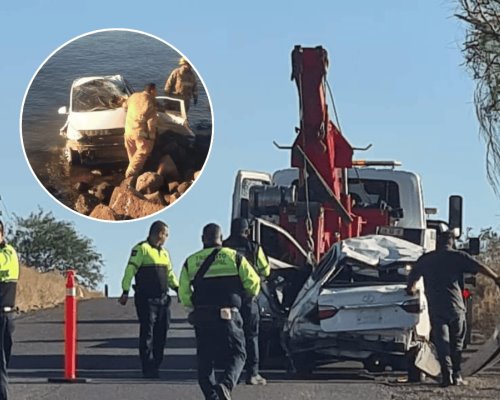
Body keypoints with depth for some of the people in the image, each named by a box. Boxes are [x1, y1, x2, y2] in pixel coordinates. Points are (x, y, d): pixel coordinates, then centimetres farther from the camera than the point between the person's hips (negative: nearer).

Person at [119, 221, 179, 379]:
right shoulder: (142, 249, -5)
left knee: (161, 334, 7)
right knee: (147, 333, -6)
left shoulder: (164, 253, 20)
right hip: (146, 299, -7)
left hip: (162, 299, 8)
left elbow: (170, 275, 27)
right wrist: (125, 292, -17)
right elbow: (130, 270, -11)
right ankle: (148, 368, -3)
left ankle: (155, 366, 15)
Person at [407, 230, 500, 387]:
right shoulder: (458, 256, 2)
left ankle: (447, 374, -12)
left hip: (435, 308, 1)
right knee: (457, 342, 11)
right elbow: (480, 268, -1)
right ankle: (456, 374, 9)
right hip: (456, 306, -1)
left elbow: (412, 276, 21)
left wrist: (410, 289, 41)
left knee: (442, 342, 1)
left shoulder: (426, 259, 10)